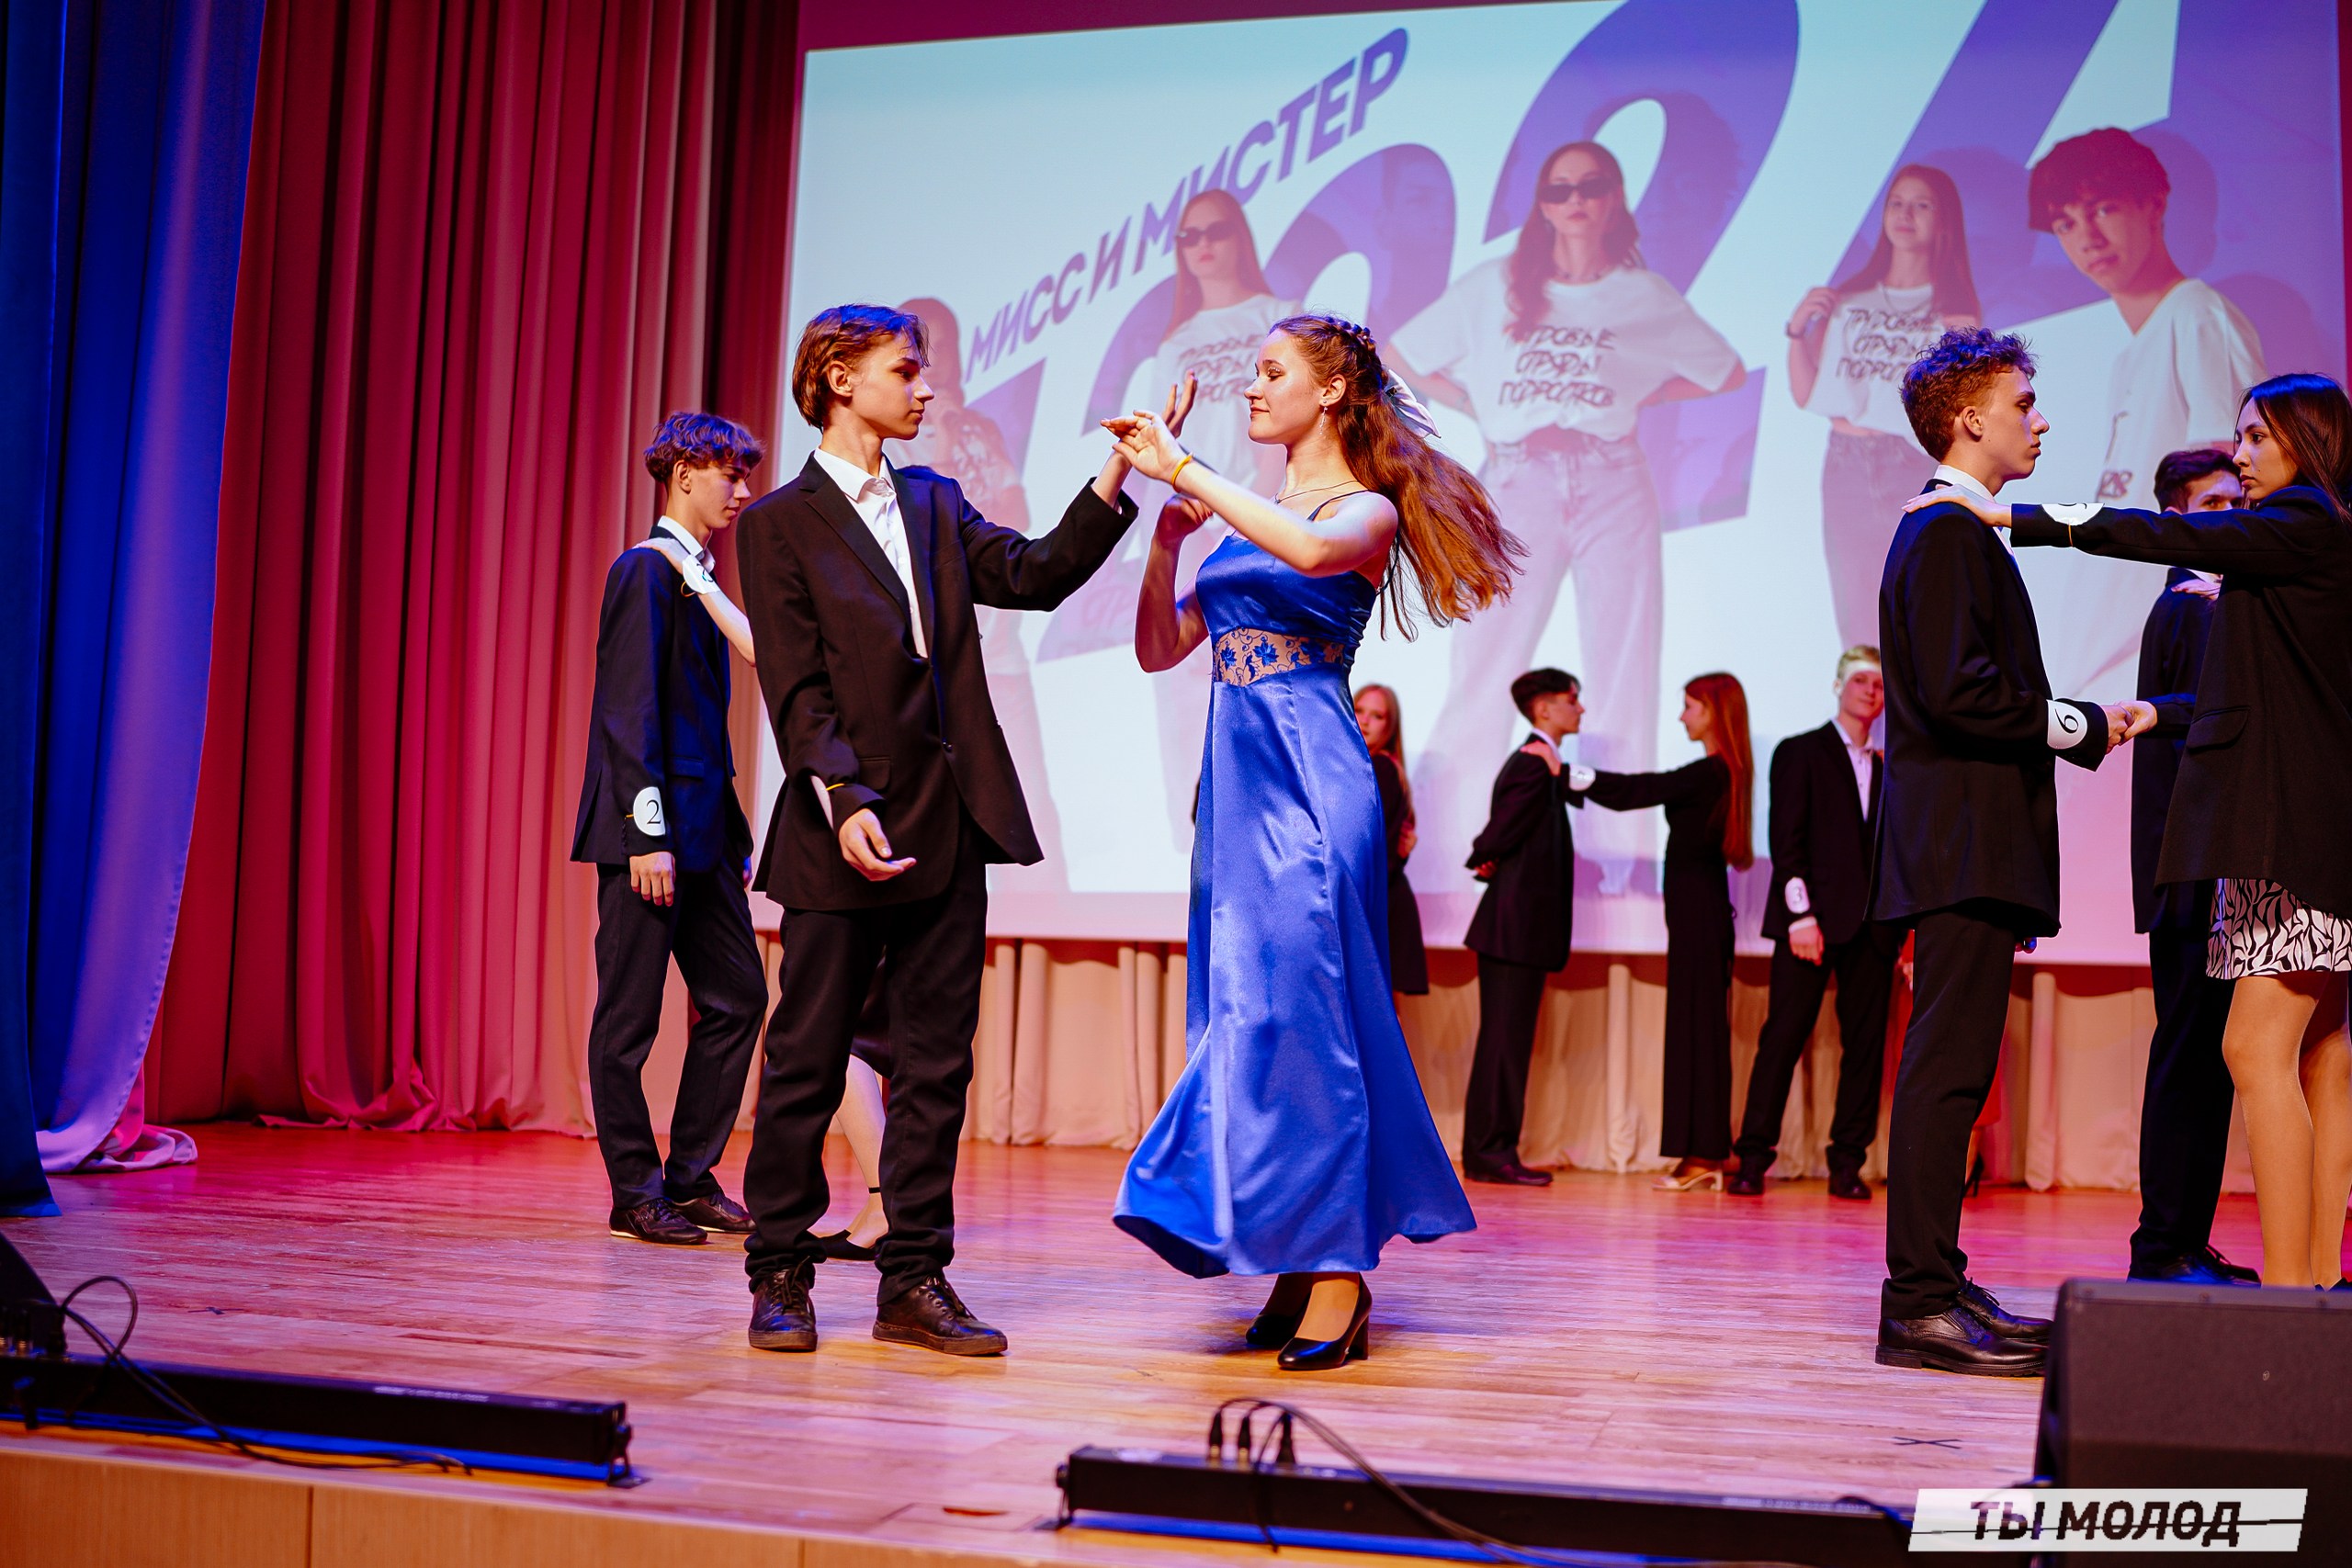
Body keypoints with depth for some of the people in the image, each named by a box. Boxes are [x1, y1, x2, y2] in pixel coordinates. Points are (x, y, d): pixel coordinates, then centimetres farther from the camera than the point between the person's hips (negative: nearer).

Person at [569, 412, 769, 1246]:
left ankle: (690, 1177, 18)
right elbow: (629, 711, -16)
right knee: (630, 1017, 0)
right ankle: (636, 1193, 9)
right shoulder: (647, 568, -9)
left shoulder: (698, 577, 18)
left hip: (702, 831, 9)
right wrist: (647, 834, -20)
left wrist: (729, 832, 14)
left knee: (736, 998, 9)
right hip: (651, 831, -9)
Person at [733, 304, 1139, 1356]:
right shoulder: (780, 522, 0)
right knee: (807, 1061, 3)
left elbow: (1036, 574, 6)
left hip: (950, 828, 6)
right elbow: (797, 688, -8)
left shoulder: (934, 504, 17)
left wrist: (1119, 470, -2)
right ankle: (780, 1278, 15)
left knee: (935, 1063, 6)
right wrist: (844, 801, -20)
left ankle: (915, 1283, 13)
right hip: (844, 832, -5)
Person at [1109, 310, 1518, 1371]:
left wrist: (1181, 468, -21)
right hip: (1236, 777, 7)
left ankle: (1337, 1278, -3)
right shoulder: (1244, 519, 18)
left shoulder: (1366, 511, -1)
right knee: (1251, 1013, 6)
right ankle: (1297, 1266, 14)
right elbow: (1158, 650, 16)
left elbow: (1309, 549, -27)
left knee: (1297, 1009, -9)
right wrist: (1166, 538, 2)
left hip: (1308, 777, -7)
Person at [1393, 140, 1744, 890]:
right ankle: (1439, 849, -5)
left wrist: (1642, 396, 8)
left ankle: (1620, 856, 2)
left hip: (1612, 483, 1)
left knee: (1622, 667, -2)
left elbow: (1728, 371, 20)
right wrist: (1485, 408, 6)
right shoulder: (1496, 285, 10)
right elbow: (1404, 359, 13)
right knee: (1482, 667, -7)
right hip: (1517, 483, -1)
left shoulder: (1647, 297, 10)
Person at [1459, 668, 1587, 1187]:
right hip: (1518, 924, -10)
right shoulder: (1535, 765, -14)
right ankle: (1492, 1152, -4)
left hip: (1519, 924, 10)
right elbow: (1500, 834, -17)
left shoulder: (1535, 763, 18)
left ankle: (1487, 1153, 15)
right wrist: (1486, 863, 0)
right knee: (1505, 1040, -7)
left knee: (1506, 1040, 11)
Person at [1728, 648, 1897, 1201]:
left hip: (1871, 926, 4)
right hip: (1813, 919, -4)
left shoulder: (1886, 770, 19)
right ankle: (1753, 1157, -2)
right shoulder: (1800, 752, 6)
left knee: (1865, 1043, 1)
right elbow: (1786, 840, -3)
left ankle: (1847, 1164, 7)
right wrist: (1800, 913, -12)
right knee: (1783, 1035, -6)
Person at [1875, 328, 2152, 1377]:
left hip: (1967, 845, 11)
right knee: (1948, 1066, -11)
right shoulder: (1947, 529, -10)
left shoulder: (1958, 530, 22)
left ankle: (1937, 1287, 18)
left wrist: (2096, 723, 19)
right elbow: (1958, 692, -20)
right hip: (1963, 841, -11)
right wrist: (2074, 723, -10)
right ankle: (1919, 1304, -9)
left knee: (1952, 1069, 12)